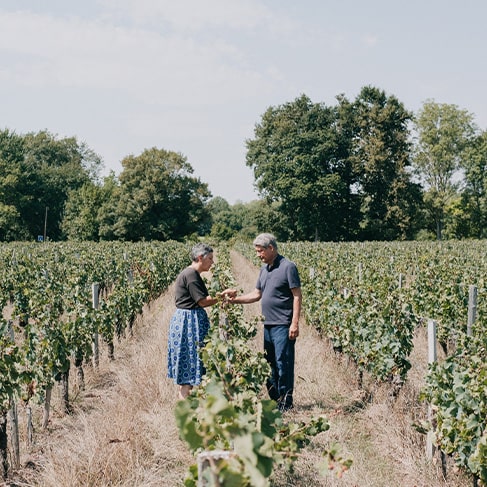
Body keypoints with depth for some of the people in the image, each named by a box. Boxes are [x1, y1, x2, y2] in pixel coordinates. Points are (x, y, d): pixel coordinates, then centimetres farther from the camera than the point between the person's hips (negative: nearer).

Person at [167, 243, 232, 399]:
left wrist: (219, 295, 9)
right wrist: (221, 296, -8)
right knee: (189, 361, -6)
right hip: (188, 322, -10)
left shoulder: (193, 274, 15)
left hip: (191, 321, 10)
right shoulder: (191, 274, -16)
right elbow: (203, 301, -17)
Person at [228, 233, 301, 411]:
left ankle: (286, 403, 3)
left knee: (283, 363, -5)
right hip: (268, 325, 8)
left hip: (283, 325, -8)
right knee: (269, 364, 12)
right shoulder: (264, 269, 15)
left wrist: (295, 323, -17)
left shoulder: (288, 267, -9)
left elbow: (297, 296, -11)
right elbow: (257, 294, 20)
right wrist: (235, 299, 6)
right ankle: (274, 401, 21)